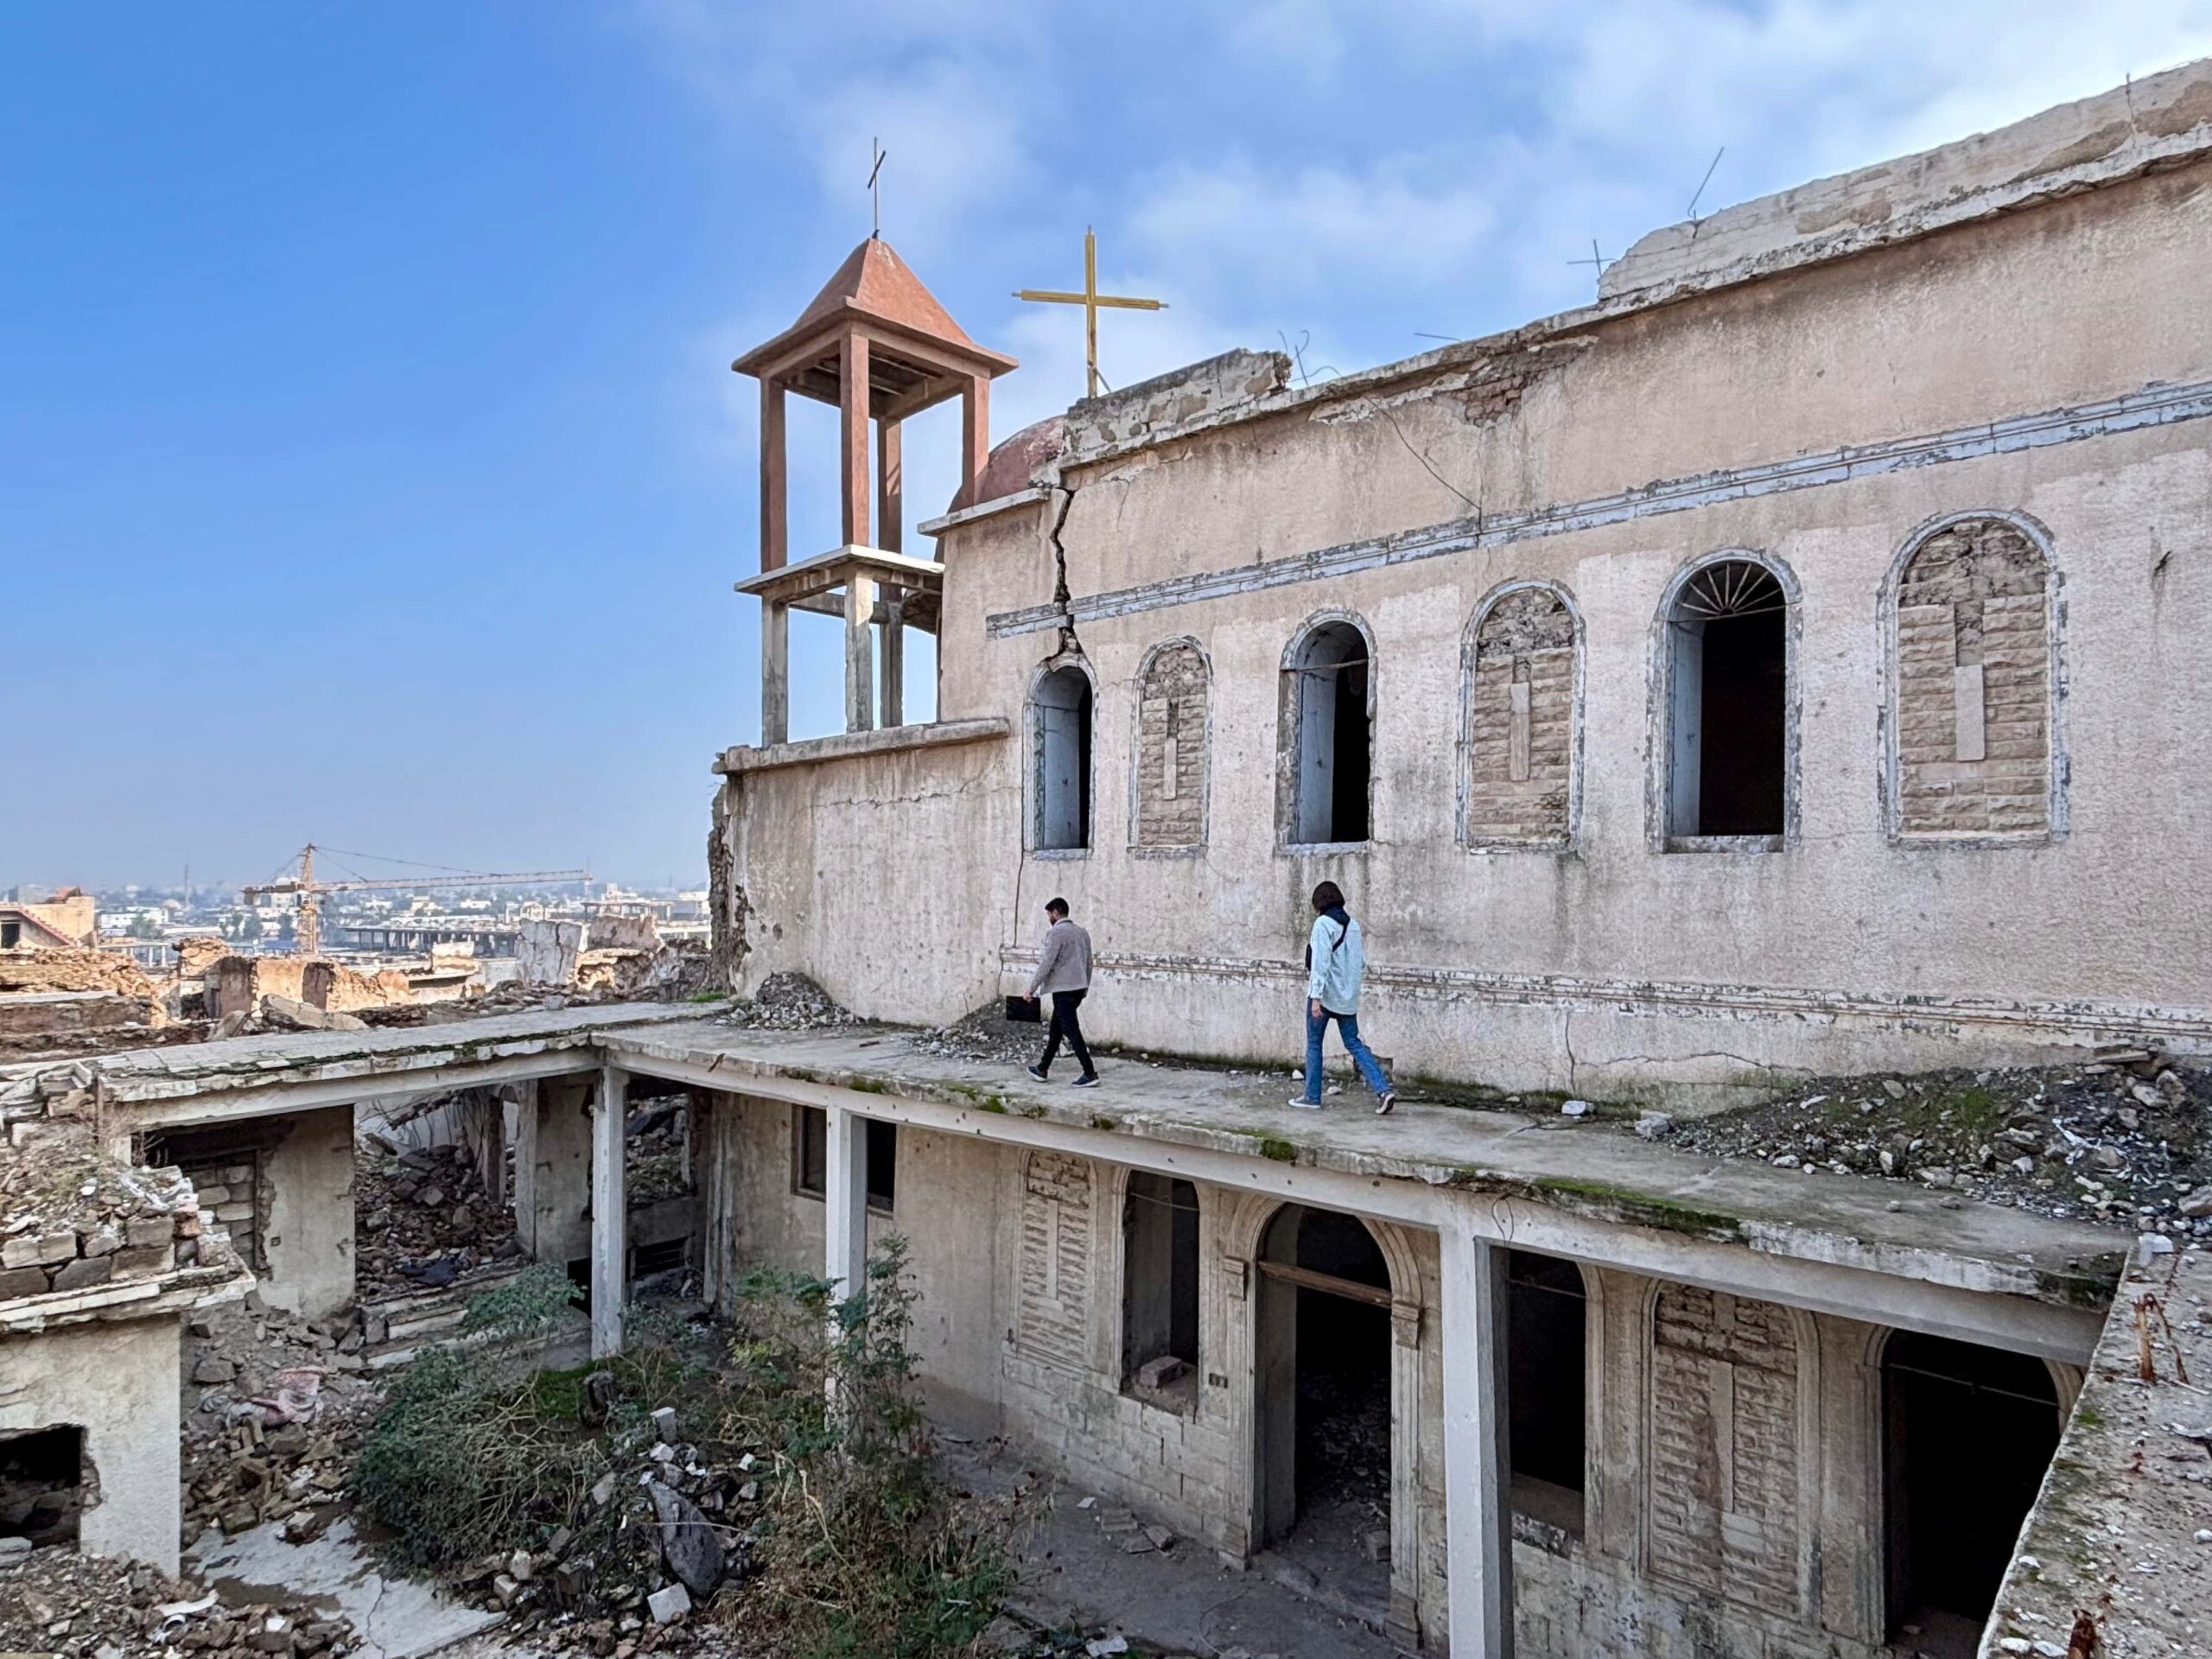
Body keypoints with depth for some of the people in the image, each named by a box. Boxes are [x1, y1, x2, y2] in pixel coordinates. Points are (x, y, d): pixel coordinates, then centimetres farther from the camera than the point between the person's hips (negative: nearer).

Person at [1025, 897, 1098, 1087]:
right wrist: (1085, 987, 24)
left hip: (1063, 989, -9)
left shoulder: (1056, 932, -12)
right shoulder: (1082, 932, 13)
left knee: (1072, 1031, -6)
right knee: (1056, 1029, 18)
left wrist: (1032, 989, -11)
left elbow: (1046, 964, -16)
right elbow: (1089, 963, 16)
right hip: (1078, 988, 9)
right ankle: (1042, 1069, 26)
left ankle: (1090, 1074, -8)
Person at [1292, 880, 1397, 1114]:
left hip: (1326, 994, -6)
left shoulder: (1323, 924, -11)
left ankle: (1312, 1097, 13)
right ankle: (1383, 1089, -3)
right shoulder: (1353, 925, 9)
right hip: (1348, 996, 6)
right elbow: (1362, 962, 12)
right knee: (1353, 1044, 10)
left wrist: (1316, 997, -19)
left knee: (1314, 1044, 8)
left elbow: (1320, 961, -18)